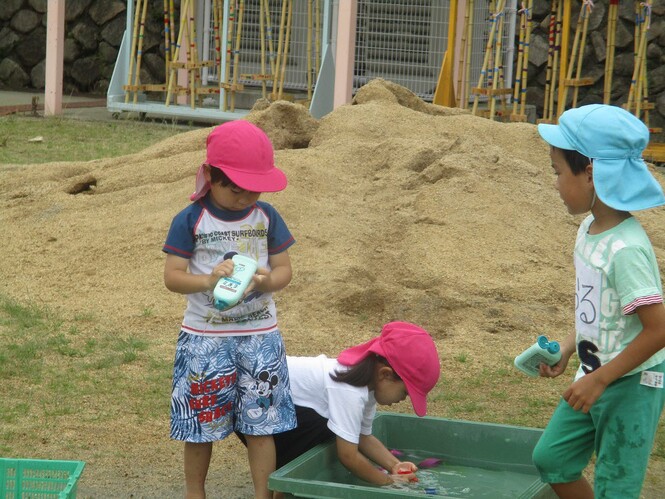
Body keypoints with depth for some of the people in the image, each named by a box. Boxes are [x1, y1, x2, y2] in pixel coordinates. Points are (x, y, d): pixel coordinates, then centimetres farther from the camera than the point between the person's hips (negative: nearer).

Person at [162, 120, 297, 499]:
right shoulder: (190, 221, -8)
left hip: (260, 337, 2)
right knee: (200, 425, 8)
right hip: (205, 337, -2)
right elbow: (173, 276, -9)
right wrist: (208, 280, -28)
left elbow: (284, 270, 3)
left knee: (262, 425, 3)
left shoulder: (267, 217, 0)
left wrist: (268, 280, -20)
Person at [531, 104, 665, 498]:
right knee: (551, 458, 16)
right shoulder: (591, 229, 1)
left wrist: (599, 380, -23)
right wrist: (567, 348, 6)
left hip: (632, 384, -9)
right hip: (595, 376, 9)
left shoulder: (625, 248, -27)